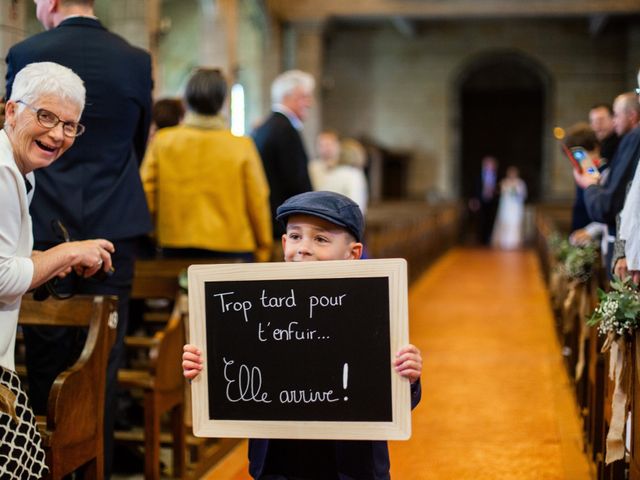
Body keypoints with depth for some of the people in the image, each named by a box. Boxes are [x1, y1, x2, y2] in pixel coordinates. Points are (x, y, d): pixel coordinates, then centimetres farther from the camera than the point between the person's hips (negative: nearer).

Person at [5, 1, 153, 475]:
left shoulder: (26, 54, -5)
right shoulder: (137, 60, 1)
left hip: (46, 223, -1)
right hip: (115, 225, 1)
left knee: (47, 352, 9)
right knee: (105, 355, 6)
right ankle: (97, 465, 12)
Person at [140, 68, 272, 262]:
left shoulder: (162, 142, -1)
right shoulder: (242, 146, -5)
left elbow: (146, 194, 4)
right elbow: (258, 204, -1)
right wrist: (263, 252, 11)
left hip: (176, 247, 2)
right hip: (232, 247, -2)